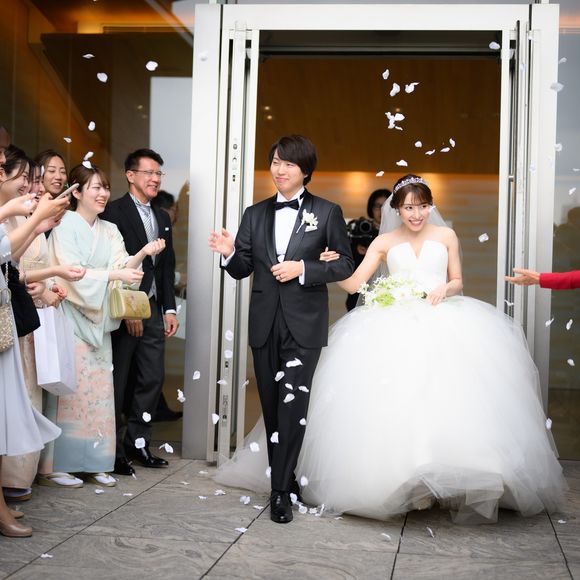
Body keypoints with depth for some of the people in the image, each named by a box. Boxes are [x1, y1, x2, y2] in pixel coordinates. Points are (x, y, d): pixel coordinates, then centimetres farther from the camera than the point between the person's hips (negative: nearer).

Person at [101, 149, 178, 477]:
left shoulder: (163, 218, 16)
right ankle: (114, 451, 9)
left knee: (153, 379, 8)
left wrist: (169, 308, 9)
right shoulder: (114, 212, -7)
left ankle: (137, 443, 20)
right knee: (117, 383, 0)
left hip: (153, 310, 7)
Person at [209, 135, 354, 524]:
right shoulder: (255, 215, 11)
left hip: (304, 325, -4)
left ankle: (281, 492, -4)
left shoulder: (327, 213, 1)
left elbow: (346, 264, -1)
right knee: (271, 407, 11)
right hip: (265, 325, 4)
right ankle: (284, 478, 26)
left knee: (292, 407, -11)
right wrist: (230, 253, -12)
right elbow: (243, 270, 10)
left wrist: (303, 269, -14)